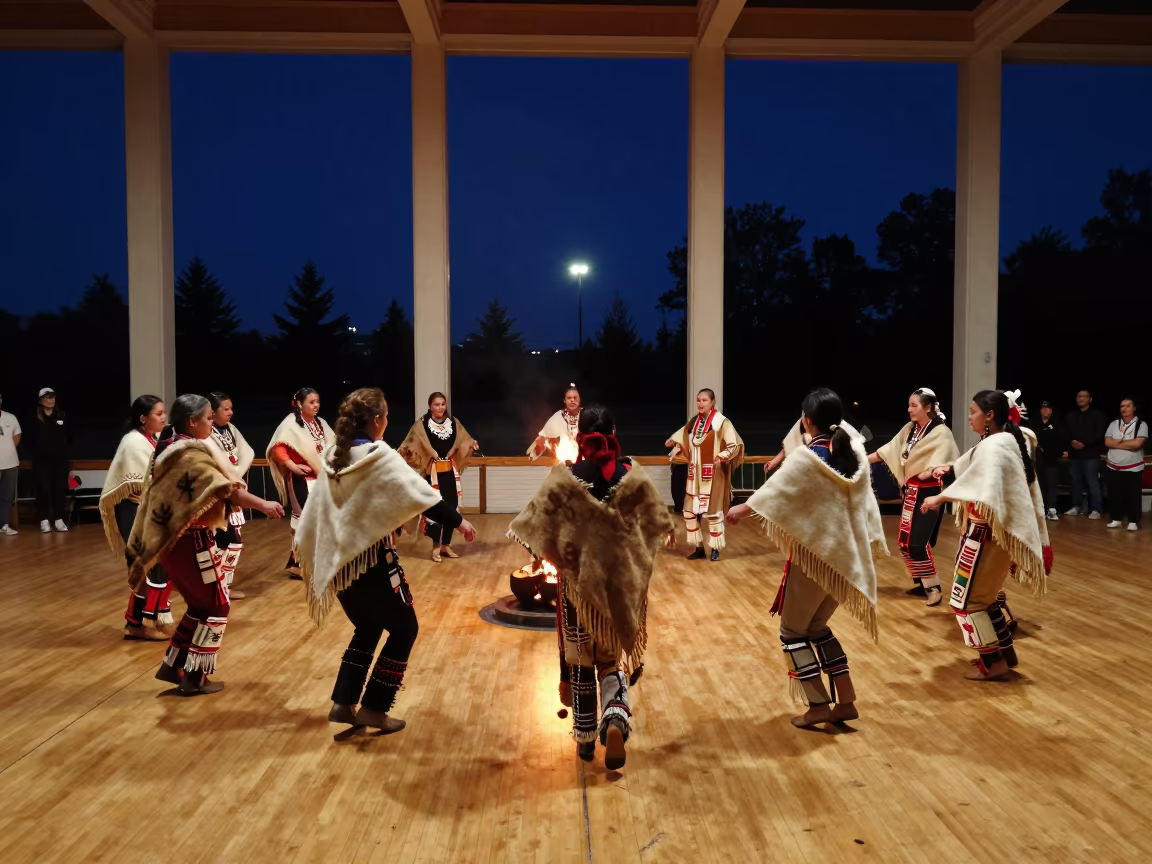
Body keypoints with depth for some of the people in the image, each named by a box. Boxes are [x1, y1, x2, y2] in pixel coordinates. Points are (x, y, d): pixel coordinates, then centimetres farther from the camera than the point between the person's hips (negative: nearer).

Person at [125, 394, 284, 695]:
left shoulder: (170, 448, 12)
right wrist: (263, 504, -32)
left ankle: (172, 665, 23)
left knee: (201, 605, 19)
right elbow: (223, 488, -29)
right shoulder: (191, 452, -19)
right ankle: (195, 677, 9)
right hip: (191, 540, -9)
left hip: (174, 538, 9)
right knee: (215, 606, 3)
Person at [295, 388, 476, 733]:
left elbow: (314, 511, 10)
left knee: (368, 628, 23)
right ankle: (373, 708, 10)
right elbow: (423, 496, -18)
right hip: (370, 559, -7)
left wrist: (305, 545, 21)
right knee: (403, 629, 9)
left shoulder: (332, 458, 5)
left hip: (338, 558, 7)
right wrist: (458, 520, -9)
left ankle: (343, 704, 21)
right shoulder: (381, 458, -15)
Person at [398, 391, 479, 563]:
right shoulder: (422, 424, -8)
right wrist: (405, 451, -30)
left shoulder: (454, 422, 6)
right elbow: (410, 444, -11)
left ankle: (446, 545, 21)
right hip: (433, 471, -5)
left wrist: (473, 445, -5)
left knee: (451, 507, 7)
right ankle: (436, 547, 6)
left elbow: (464, 440, 13)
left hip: (450, 471, 5)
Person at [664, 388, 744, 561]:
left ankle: (715, 549, 13)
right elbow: (684, 439, 22)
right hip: (695, 474, 6)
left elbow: (735, 445, -13)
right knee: (689, 511, 6)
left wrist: (723, 455, -30)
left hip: (713, 474, -6)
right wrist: (673, 442, 2)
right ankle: (699, 548, 19)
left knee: (713, 512, -2)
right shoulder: (694, 422, 9)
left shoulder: (722, 422, -10)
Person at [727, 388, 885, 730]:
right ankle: (846, 701, 19)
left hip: (815, 554, -7)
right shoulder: (855, 453, 4)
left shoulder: (805, 458, -15)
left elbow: (775, 490, -6)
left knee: (793, 631, 10)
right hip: (847, 555, 7)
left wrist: (744, 509, 10)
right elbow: (865, 502, 9)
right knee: (817, 626, 21)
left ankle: (819, 706, 9)